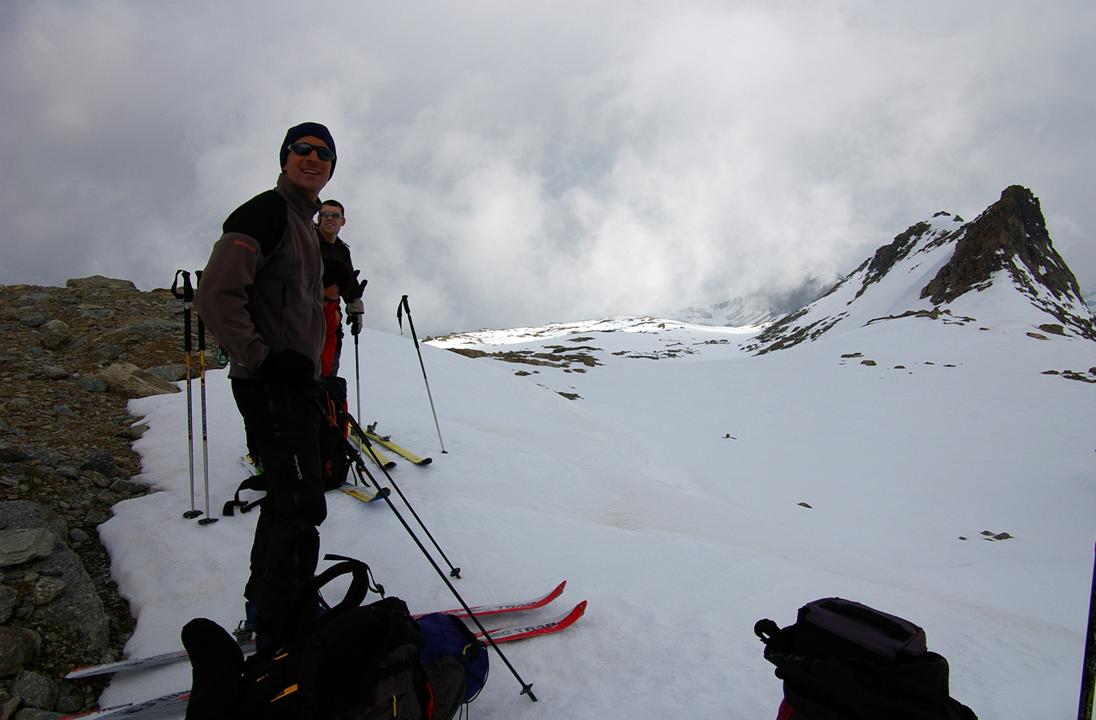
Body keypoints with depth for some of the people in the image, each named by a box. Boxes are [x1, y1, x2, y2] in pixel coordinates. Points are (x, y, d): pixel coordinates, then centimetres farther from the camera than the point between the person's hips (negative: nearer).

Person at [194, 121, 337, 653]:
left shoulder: (302, 225, 20)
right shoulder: (267, 211, -10)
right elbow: (216, 297, -21)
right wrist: (264, 360, -20)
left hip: (293, 382, 10)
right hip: (272, 387, -10)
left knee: (287, 500, 17)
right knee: (301, 505, -8)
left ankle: (266, 609, 32)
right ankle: (281, 634, 4)